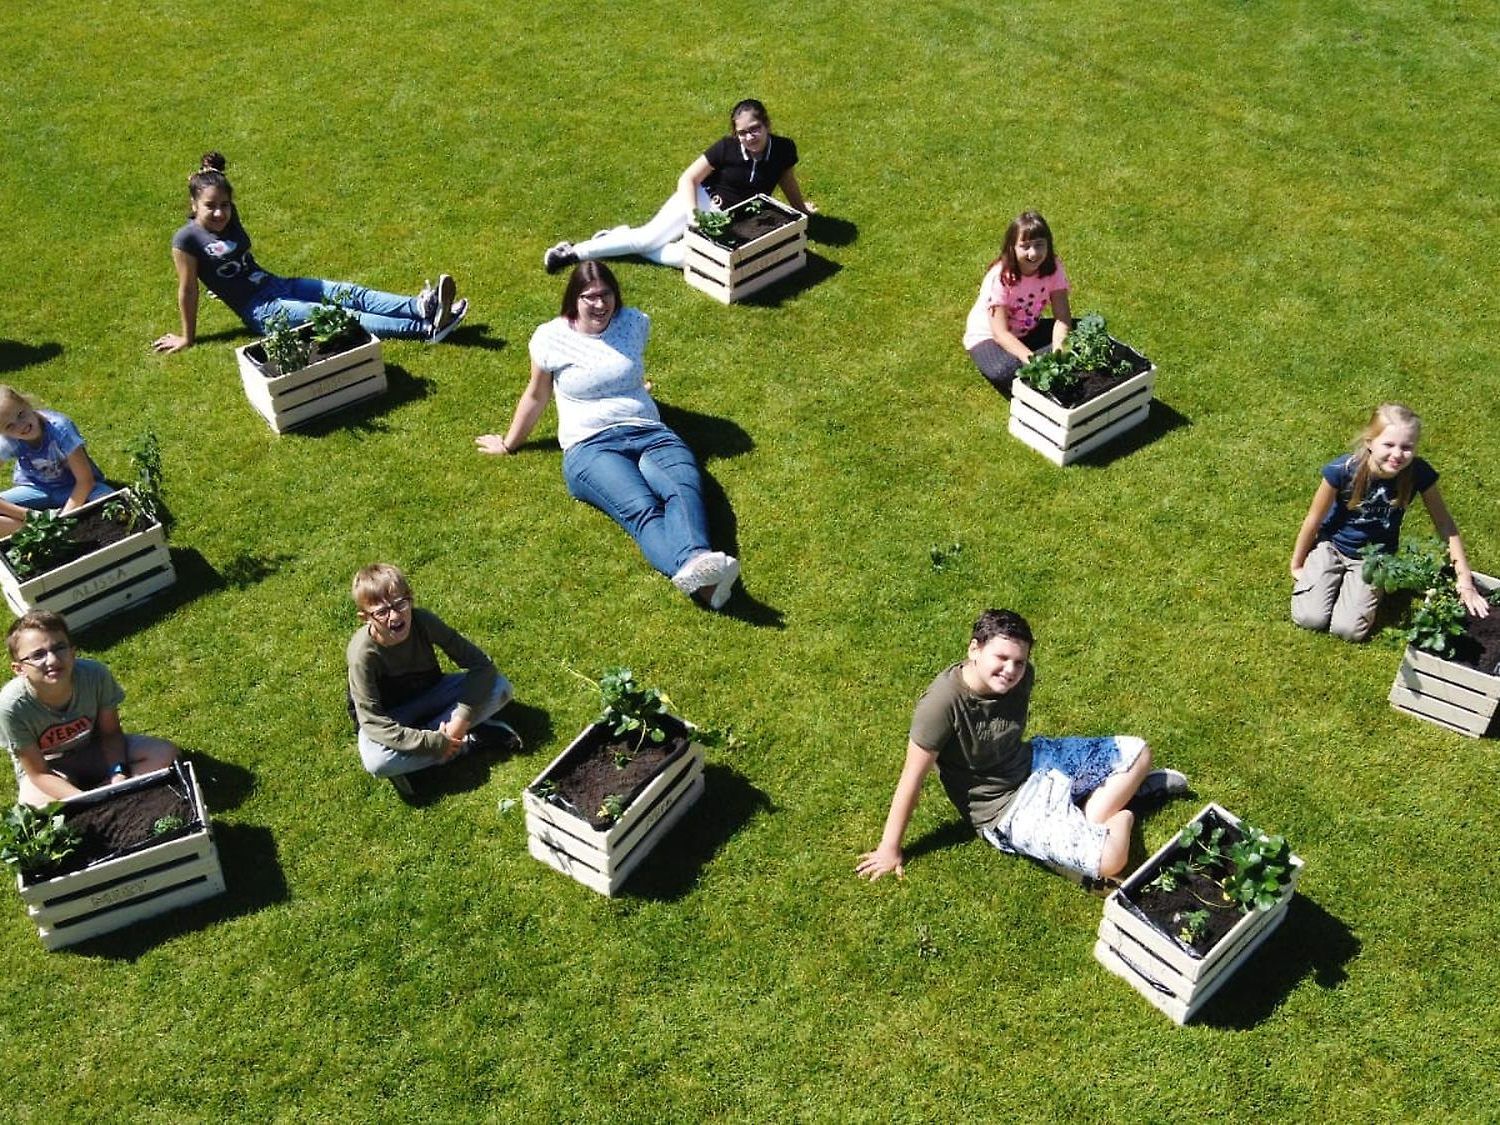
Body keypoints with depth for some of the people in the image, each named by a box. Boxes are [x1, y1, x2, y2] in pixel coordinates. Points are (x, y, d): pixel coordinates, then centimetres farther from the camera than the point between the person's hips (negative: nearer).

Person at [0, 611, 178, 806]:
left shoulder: (95, 674, -28)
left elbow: (110, 732, -9)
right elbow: (39, 773, -23)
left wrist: (119, 773, -27)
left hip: (92, 750, 3)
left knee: (164, 753, -15)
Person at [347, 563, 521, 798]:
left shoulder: (423, 621, -24)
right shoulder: (363, 653, -30)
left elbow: (481, 664, -19)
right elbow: (374, 723, -30)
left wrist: (463, 717, -29)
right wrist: (435, 743, -32)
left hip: (428, 695, 3)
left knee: (500, 688, -17)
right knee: (376, 761, -37)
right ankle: (470, 740, -20)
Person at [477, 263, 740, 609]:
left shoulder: (635, 322, 11)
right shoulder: (551, 337, 4)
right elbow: (536, 395, 18)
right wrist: (509, 444, 29)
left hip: (649, 434, 4)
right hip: (591, 446, -4)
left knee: (684, 488, -33)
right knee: (641, 508, -35)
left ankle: (697, 563, -63)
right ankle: (695, 573, -64)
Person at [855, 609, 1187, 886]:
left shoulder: (1021, 676, -12)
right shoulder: (943, 703, -32)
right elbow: (913, 777, -25)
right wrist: (889, 849, -18)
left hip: (1034, 763, 7)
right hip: (1006, 808, -7)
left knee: (1137, 751, 6)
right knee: (1107, 860, -21)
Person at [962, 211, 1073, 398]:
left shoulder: (1053, 267, -14)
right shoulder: (1000, 277, -26)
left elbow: (1062, 317, -17)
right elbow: (1001, 333, -30)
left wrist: (1058, 351, -37)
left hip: (1029, 331, 6)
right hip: (989, 336, -6)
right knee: (1003, 372, -38)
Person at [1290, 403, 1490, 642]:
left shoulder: (1419, 474, -23)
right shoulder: (1343, 470, -28)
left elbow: (1444, 523, -9)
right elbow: (1315, 519, -12)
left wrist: (1465, 581, -11)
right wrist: (1296, 566, 0)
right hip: (1331, 544, -1)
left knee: (1348, 629, -15)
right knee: (1310, 618, -15)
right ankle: (1334, 577, 15)